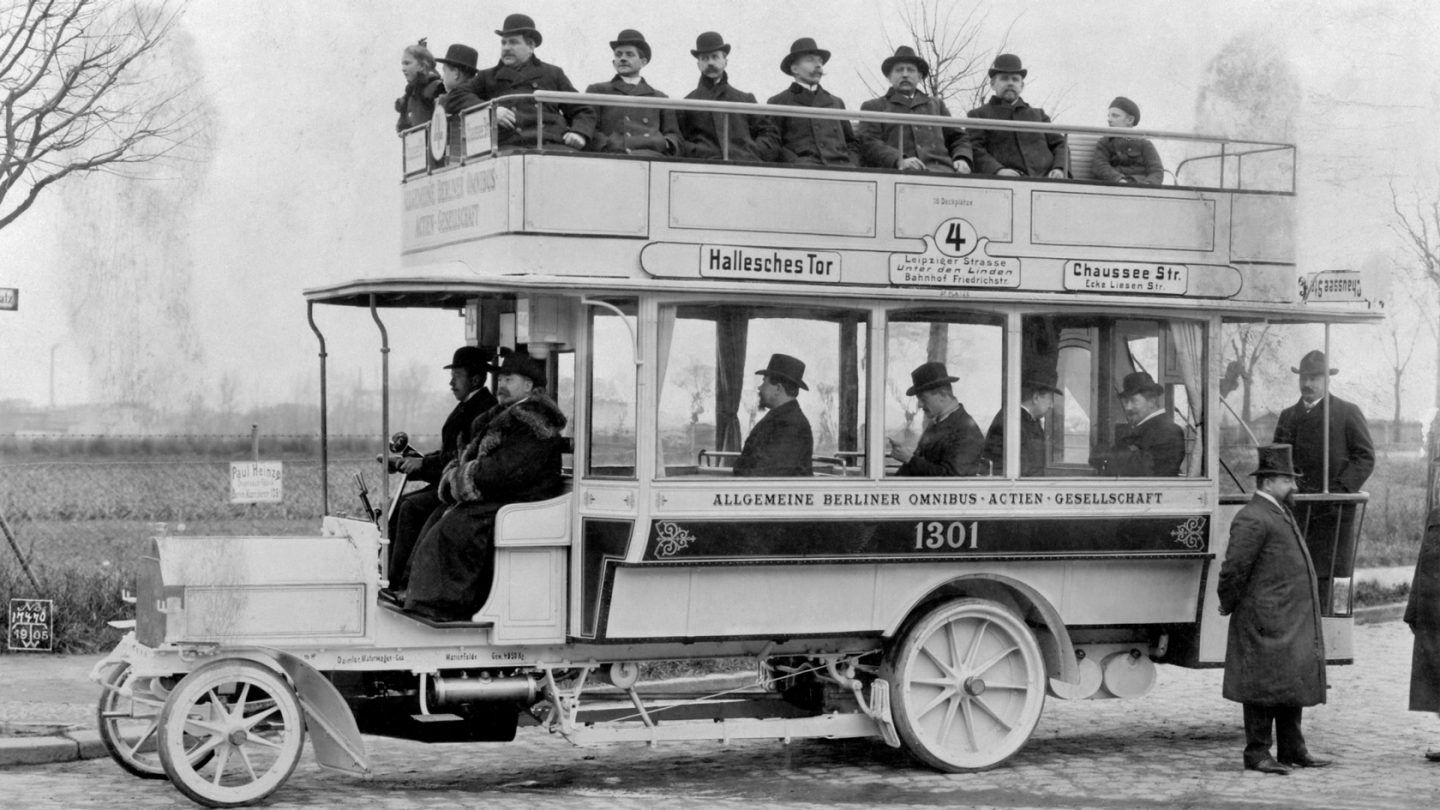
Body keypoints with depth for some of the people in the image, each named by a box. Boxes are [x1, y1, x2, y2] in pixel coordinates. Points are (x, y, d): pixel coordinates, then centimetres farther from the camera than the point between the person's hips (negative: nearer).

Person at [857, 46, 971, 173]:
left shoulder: (936, 105, 30)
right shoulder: (873, 107, 19)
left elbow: (957, 138, 28)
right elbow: (868, 143, 4)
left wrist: (962, 159, 4)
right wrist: (898, 161, -14)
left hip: (941, 170, 3)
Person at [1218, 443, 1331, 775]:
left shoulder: (1280, 514, 18)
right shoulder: (1252, 519, -16)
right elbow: (1233, 569, -18)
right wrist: (1229, 607, -6)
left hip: (1293, 622, 10)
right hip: (1266, 624, -10)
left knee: (1292, 685, 13)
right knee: (1265, 686, -5)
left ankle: (1292, 750, 21)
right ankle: (1257, 753, 1)